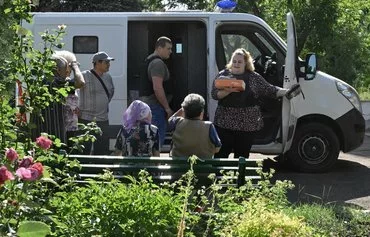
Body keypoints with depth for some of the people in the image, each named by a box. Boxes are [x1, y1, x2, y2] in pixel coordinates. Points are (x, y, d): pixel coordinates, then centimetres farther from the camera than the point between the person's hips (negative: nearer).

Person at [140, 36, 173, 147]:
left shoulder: (149, 61, 19)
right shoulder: (158, 63, -14)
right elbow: (157, 88, -23)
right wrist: (167, 108, -16)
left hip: (146, 103, 10)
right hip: (155, 105, -10)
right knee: (159, 137, -9)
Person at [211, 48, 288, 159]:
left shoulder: (254, 77, 7)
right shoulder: (223, 75, 6)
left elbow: (270, 90, 7)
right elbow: (214, 94, -1)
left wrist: (287, 92, -4)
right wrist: (229, 91, -17)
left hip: (247, 125, 0)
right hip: (224, 123, 0)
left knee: (242, 156, 5)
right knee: (221, 154, -1)